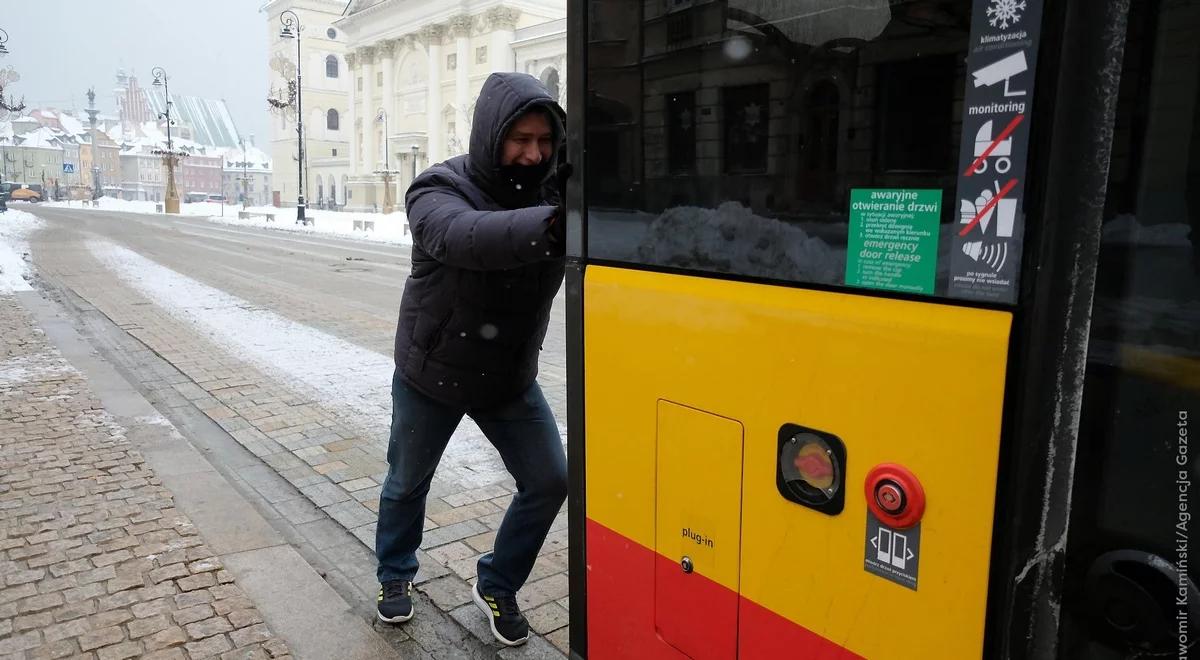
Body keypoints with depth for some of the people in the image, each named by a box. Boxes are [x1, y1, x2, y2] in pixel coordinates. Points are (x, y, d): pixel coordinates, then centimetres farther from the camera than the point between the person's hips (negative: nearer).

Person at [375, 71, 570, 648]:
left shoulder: (555, 191, -11)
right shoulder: (439, 191, -24)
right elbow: (465, 237, -47)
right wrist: (551, 224, -65)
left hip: (511, 378, 3)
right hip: (431, 376, -2)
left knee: (549, 481, -1)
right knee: (407, 483, 16)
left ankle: (496, 587, 23)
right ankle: (395, 577, 45)